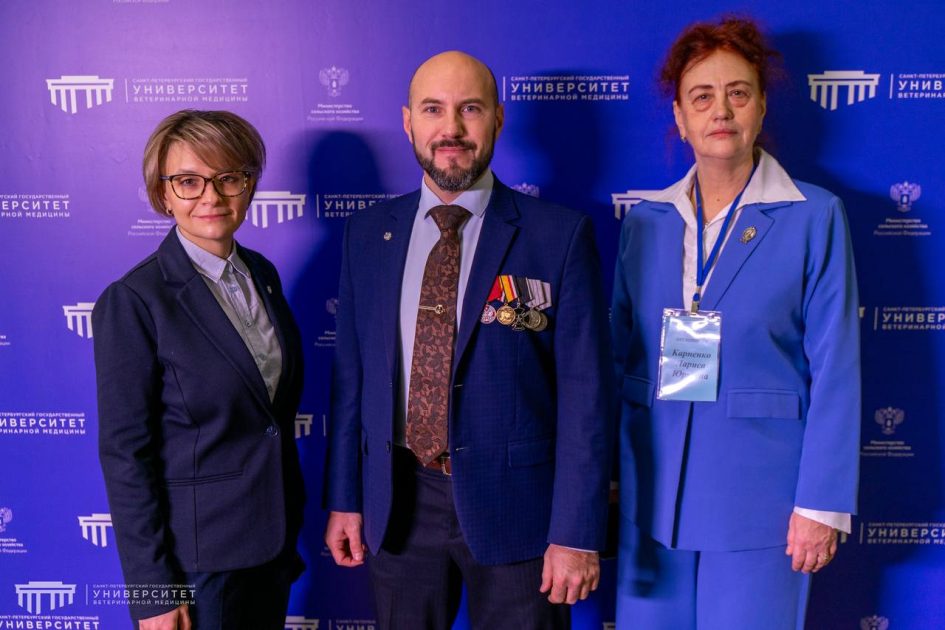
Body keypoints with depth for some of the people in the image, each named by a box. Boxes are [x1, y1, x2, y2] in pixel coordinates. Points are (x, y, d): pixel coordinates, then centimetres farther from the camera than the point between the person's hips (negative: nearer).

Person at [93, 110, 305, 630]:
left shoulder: (262, 273, 2)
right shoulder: (132, 302, -17)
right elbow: (124, 452, -15)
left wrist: (290, 524, 12)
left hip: (274, 534, 6)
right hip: (198, 554, -6)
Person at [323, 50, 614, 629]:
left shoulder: (560, 235, -9)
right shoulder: (368, 233, 3)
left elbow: (585, 390, -10)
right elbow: (353, 373, 6)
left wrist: (577, 533, -11)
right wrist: (344, 498, 7)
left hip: (514, 501, -3)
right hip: (398, 503, 3)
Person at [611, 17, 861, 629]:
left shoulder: (815, 217, -3)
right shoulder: (646, 221, 7)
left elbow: (835, 372, -5)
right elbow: (621, 356, 10)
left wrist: (821, 504, -9)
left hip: (758, 494, -3)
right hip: (651, 492, 3)